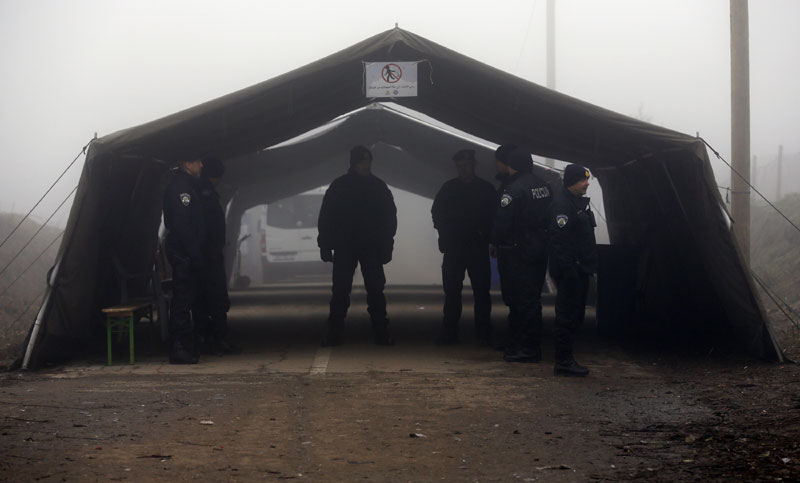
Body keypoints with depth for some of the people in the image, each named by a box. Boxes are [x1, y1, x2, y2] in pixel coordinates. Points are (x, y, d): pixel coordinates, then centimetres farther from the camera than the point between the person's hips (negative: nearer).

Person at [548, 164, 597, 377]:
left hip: (580, 269, 10)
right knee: (567, 316, -7)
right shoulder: (561, 204, -15)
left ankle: (566, 358, 21)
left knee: (575, 314, 14)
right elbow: (559, 239, -21)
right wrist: (567, 268, -25)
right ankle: (563, 361, -2)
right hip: (569, 270, -10)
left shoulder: (580, 202, 18)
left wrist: (590, 265, 20)